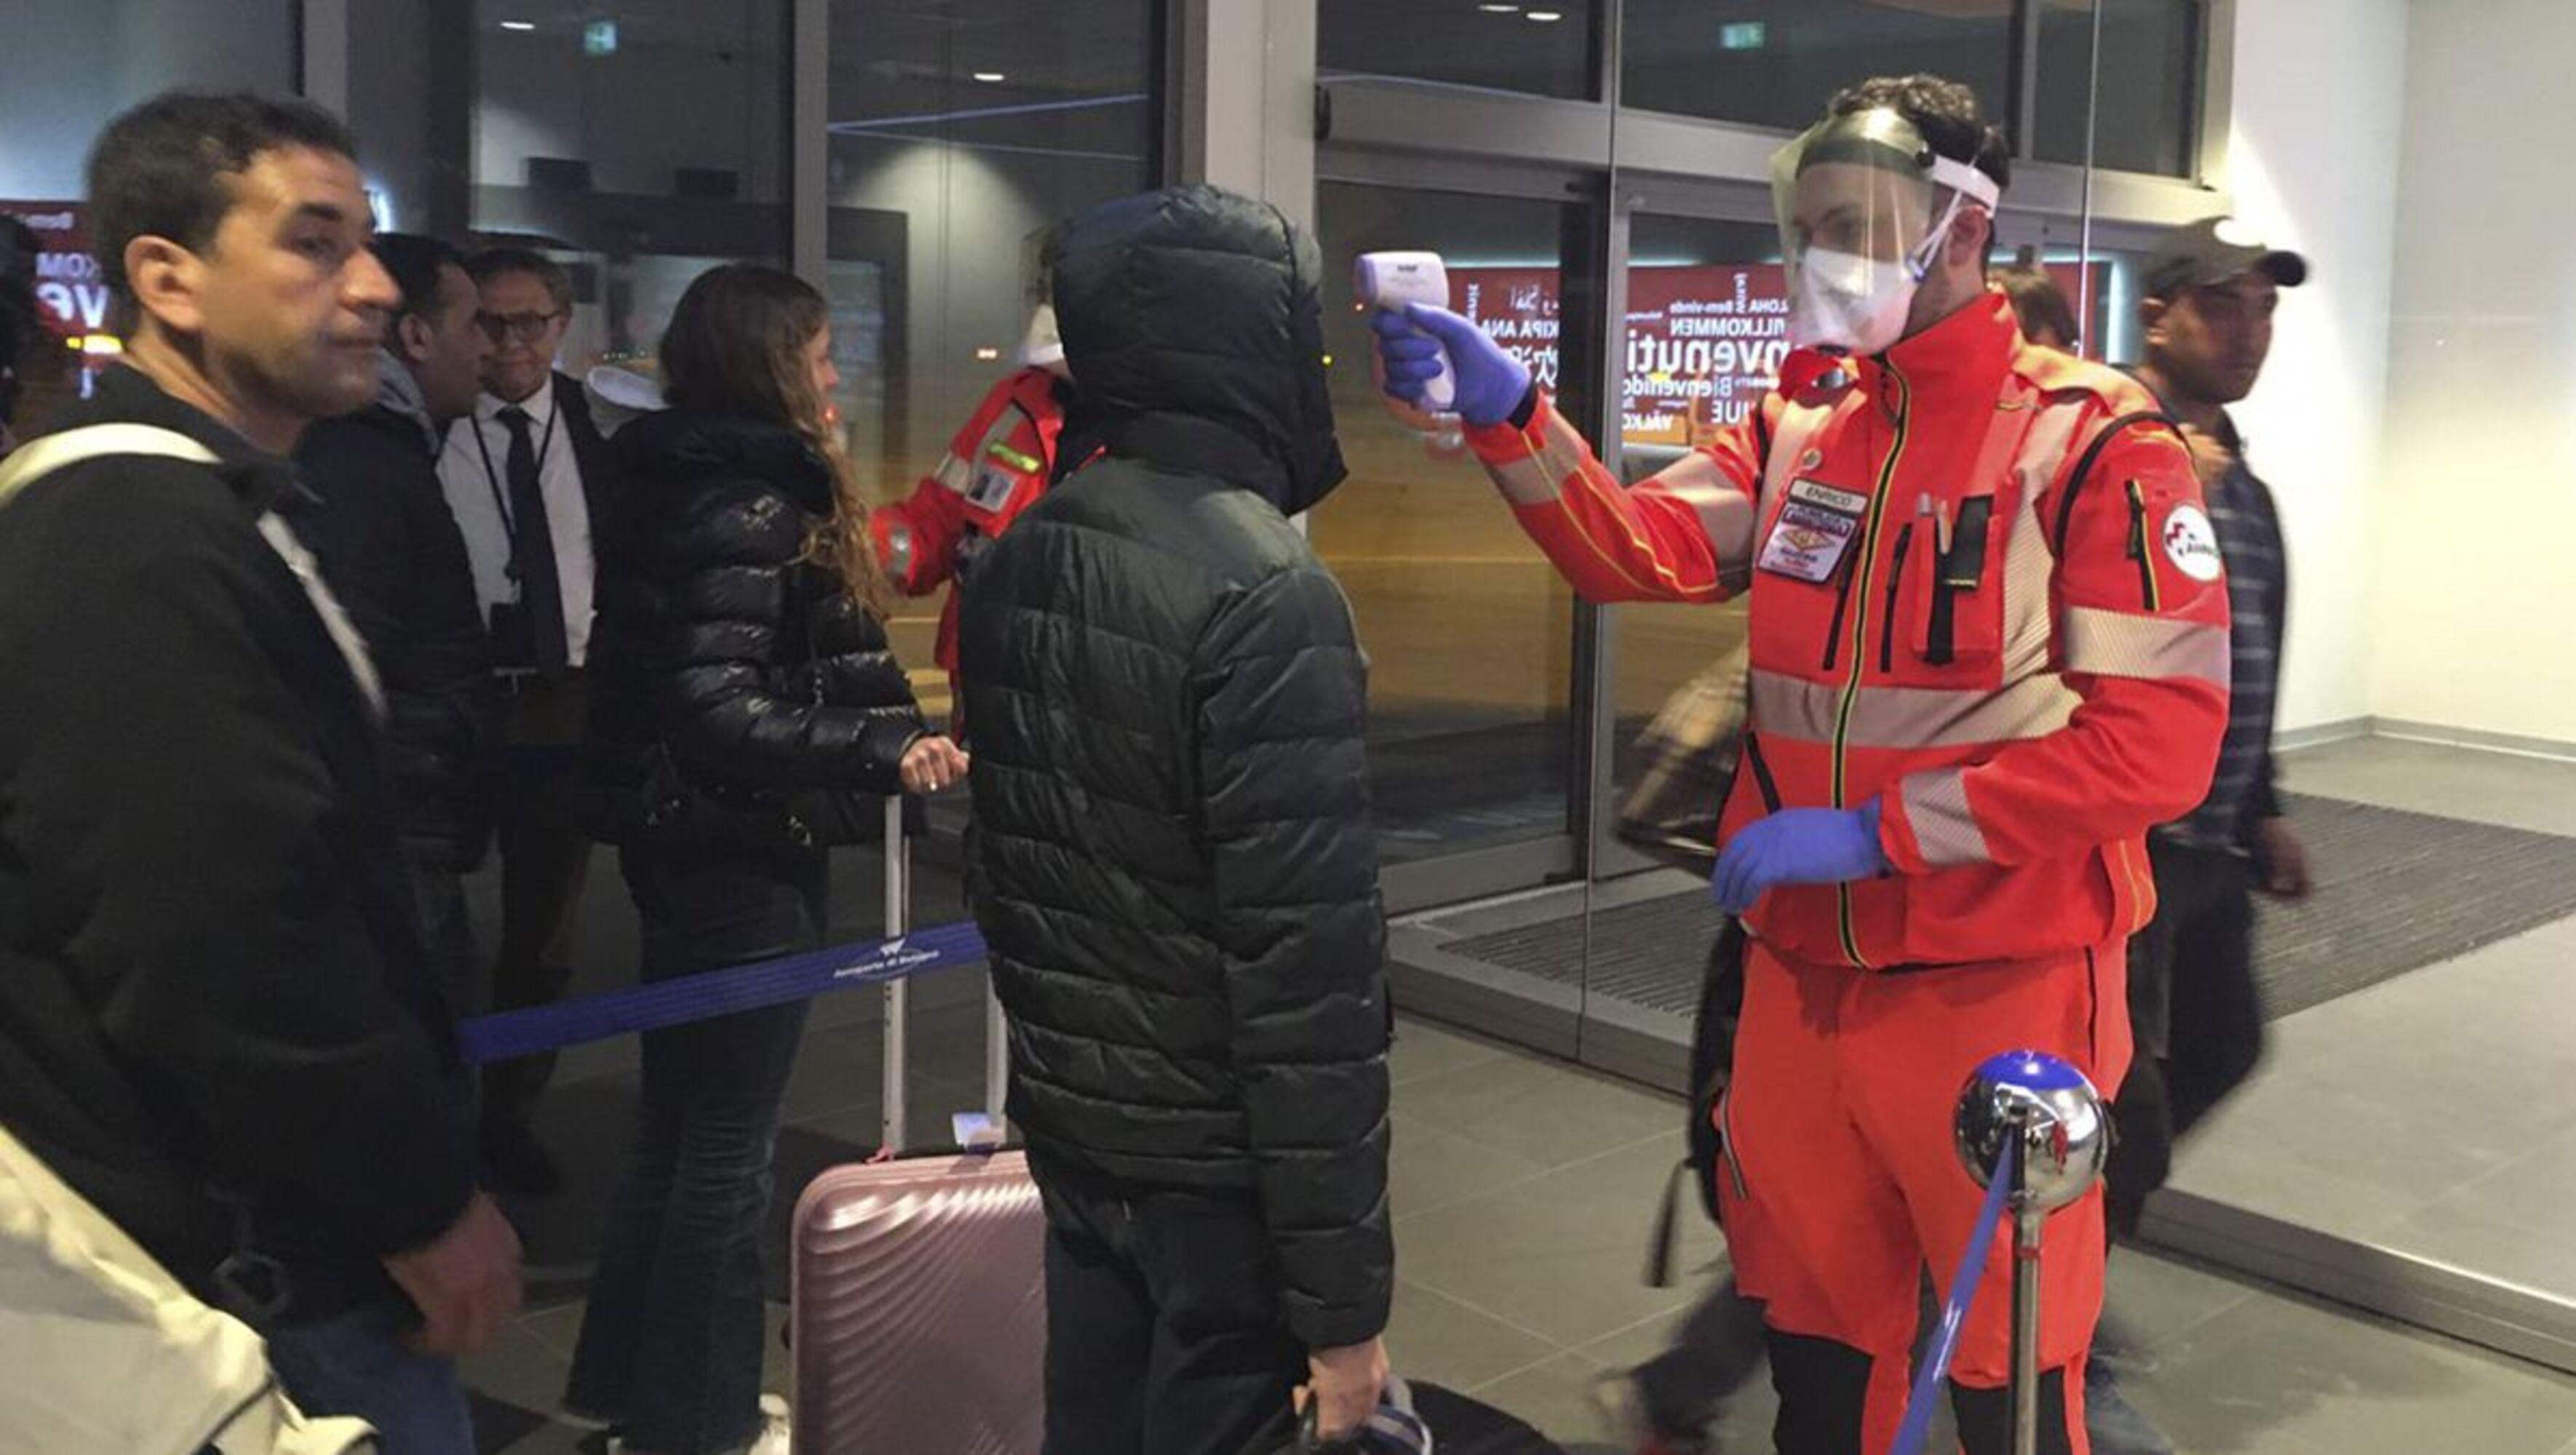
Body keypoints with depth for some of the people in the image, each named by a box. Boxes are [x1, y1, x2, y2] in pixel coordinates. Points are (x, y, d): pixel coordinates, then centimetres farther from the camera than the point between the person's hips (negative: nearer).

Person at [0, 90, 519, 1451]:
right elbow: (226, 954, -28)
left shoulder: (172, 509, 12)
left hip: (249, 1226, 10)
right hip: (251, 1261, -10)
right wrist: (423, 1199, -17)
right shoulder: (142, 544, -22)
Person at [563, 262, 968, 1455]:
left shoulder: (688, 484, 10)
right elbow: (715, 709, -29)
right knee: (727, 1144, 3)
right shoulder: (748, 506, -20)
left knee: (680, 1123, 20)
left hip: (686, 841, 10)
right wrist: (885, 753, -34)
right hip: (742, 857, -10)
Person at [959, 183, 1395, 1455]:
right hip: (1219, 1166, -7)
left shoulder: (1017, 563, 3)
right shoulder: (1263, 593, -22)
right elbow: (1307, 973, -24)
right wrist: (1341, 1294, -18)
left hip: (1066, 1130, 8)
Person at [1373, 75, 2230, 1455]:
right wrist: (1508, 413, -19)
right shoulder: (1797, 430, 7)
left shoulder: (2096, 443, -11)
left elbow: (2160, 741, -17)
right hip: (1802, 982, 5)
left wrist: (1875, 827, -20)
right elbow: (1637, 553, -4)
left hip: (2000, 994, -5)